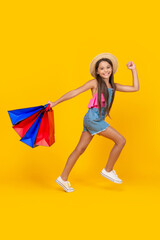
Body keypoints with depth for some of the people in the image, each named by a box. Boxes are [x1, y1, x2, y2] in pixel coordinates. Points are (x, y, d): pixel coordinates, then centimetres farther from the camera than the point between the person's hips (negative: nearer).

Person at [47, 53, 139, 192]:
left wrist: (134, 70, 13)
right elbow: (75, 92, -3)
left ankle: (63, 179, 13)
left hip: (98, 120, 7)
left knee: (80, 150, 7)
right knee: (121, 140, -8)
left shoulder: (113, 86, 15)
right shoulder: (95, 83, -3)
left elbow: (135, 88, 15)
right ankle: (108, 170, 6)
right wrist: (55, 103, -1)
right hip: (92, 118, -7)